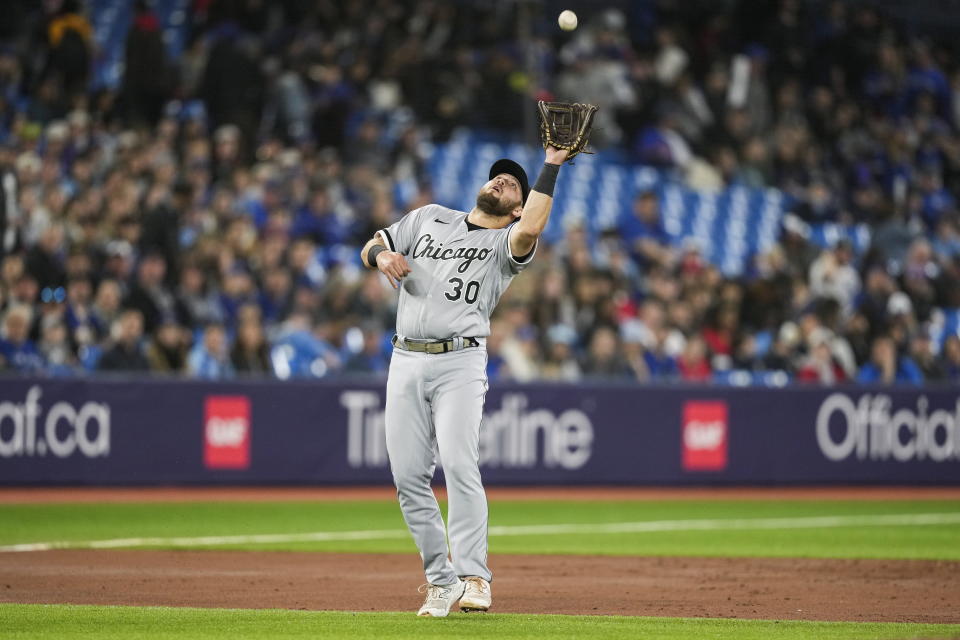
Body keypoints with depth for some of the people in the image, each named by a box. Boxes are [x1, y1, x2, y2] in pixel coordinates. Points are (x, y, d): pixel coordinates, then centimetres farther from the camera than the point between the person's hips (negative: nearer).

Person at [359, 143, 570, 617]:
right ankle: (440, 579, 8)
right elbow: (370, 248, 19)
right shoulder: (429, 218, 19)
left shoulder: (506, 242, 5)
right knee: (408, 477, -1)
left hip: (461, 362, -4)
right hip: (405, 361, 4)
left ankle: (473, 578, -21)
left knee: (459, 465, -20)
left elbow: (531, 229, -19)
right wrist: (381, 254, -5)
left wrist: (551, 167, -15)